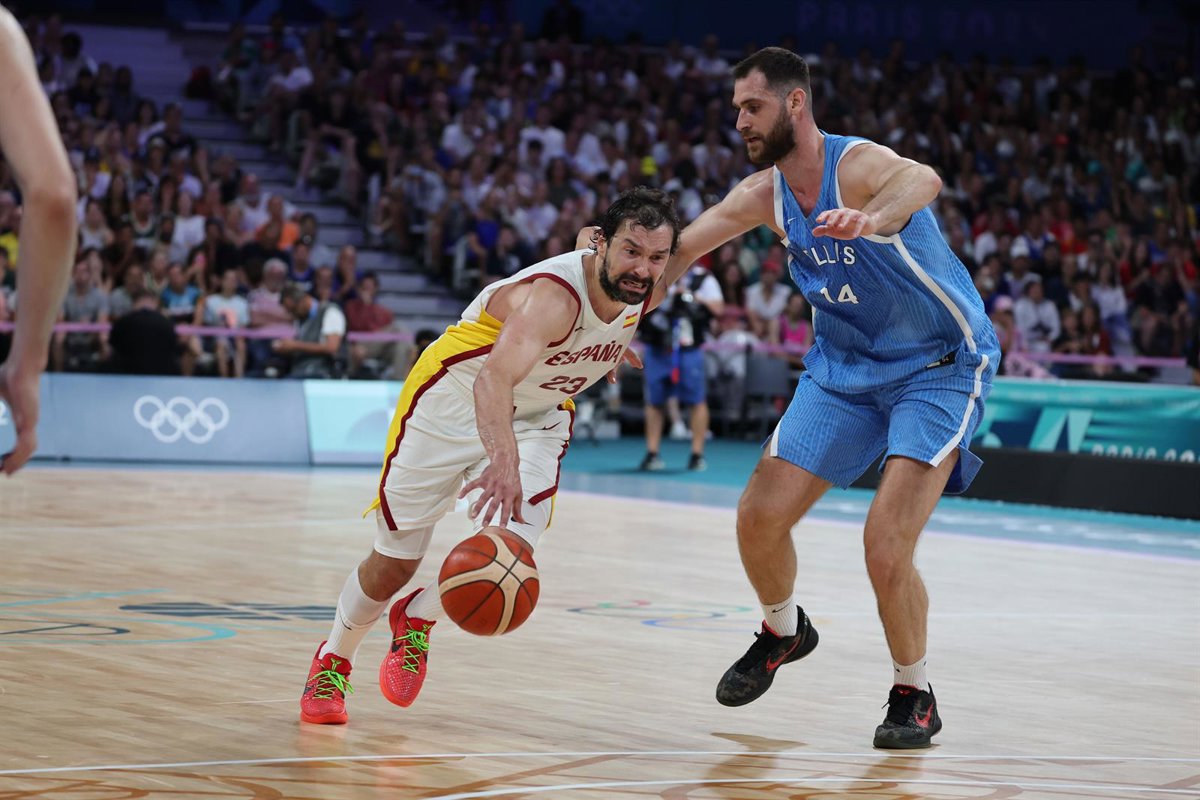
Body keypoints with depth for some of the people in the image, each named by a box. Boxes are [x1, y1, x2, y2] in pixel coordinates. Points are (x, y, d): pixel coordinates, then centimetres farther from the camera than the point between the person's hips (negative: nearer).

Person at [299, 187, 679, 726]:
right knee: (393, 563, 5)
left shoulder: (647, 293, -14)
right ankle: (333, 660, 36)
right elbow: (492, 381, -53)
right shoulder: (555, 294, -37)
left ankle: (416, 620, 13)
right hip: (454, 403, -5)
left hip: (536, 419, 5)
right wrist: (503, 463, -68)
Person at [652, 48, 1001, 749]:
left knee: (886, 545, -19)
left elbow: (923, 180, -51)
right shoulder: (764, 196, -4)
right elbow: (678, 253, 7)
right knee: (760, 516, 1)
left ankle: (915, 696, 4)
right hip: (844, 368, 7)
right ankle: (783, 633, 32)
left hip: (940, 363, -7)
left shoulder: (858, 165, -27)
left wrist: (867, 220, -71)